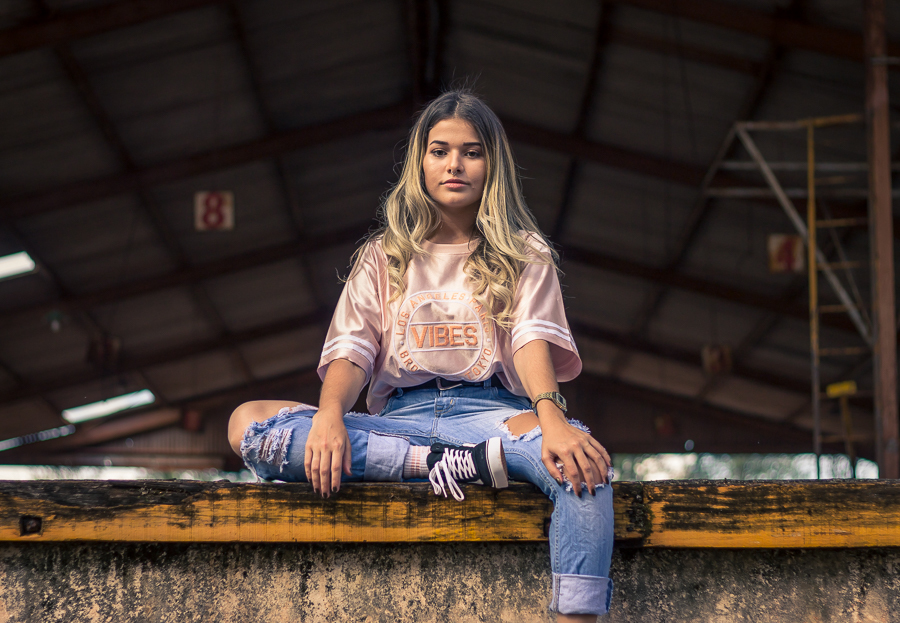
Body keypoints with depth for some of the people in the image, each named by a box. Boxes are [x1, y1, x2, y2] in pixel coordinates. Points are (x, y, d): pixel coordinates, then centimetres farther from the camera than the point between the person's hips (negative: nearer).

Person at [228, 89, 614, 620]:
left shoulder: (525, 254, 15)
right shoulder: (383, 257, 19)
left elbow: (533, 338, -4)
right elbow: (350, 353, 6)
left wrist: (551, 417, -26)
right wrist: (330, 416, -19)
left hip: (488, 409, -2)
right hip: (401, 416, 2)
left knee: (583, 460, -38)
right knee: (249, 423, -25)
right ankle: (450, 464, -30)